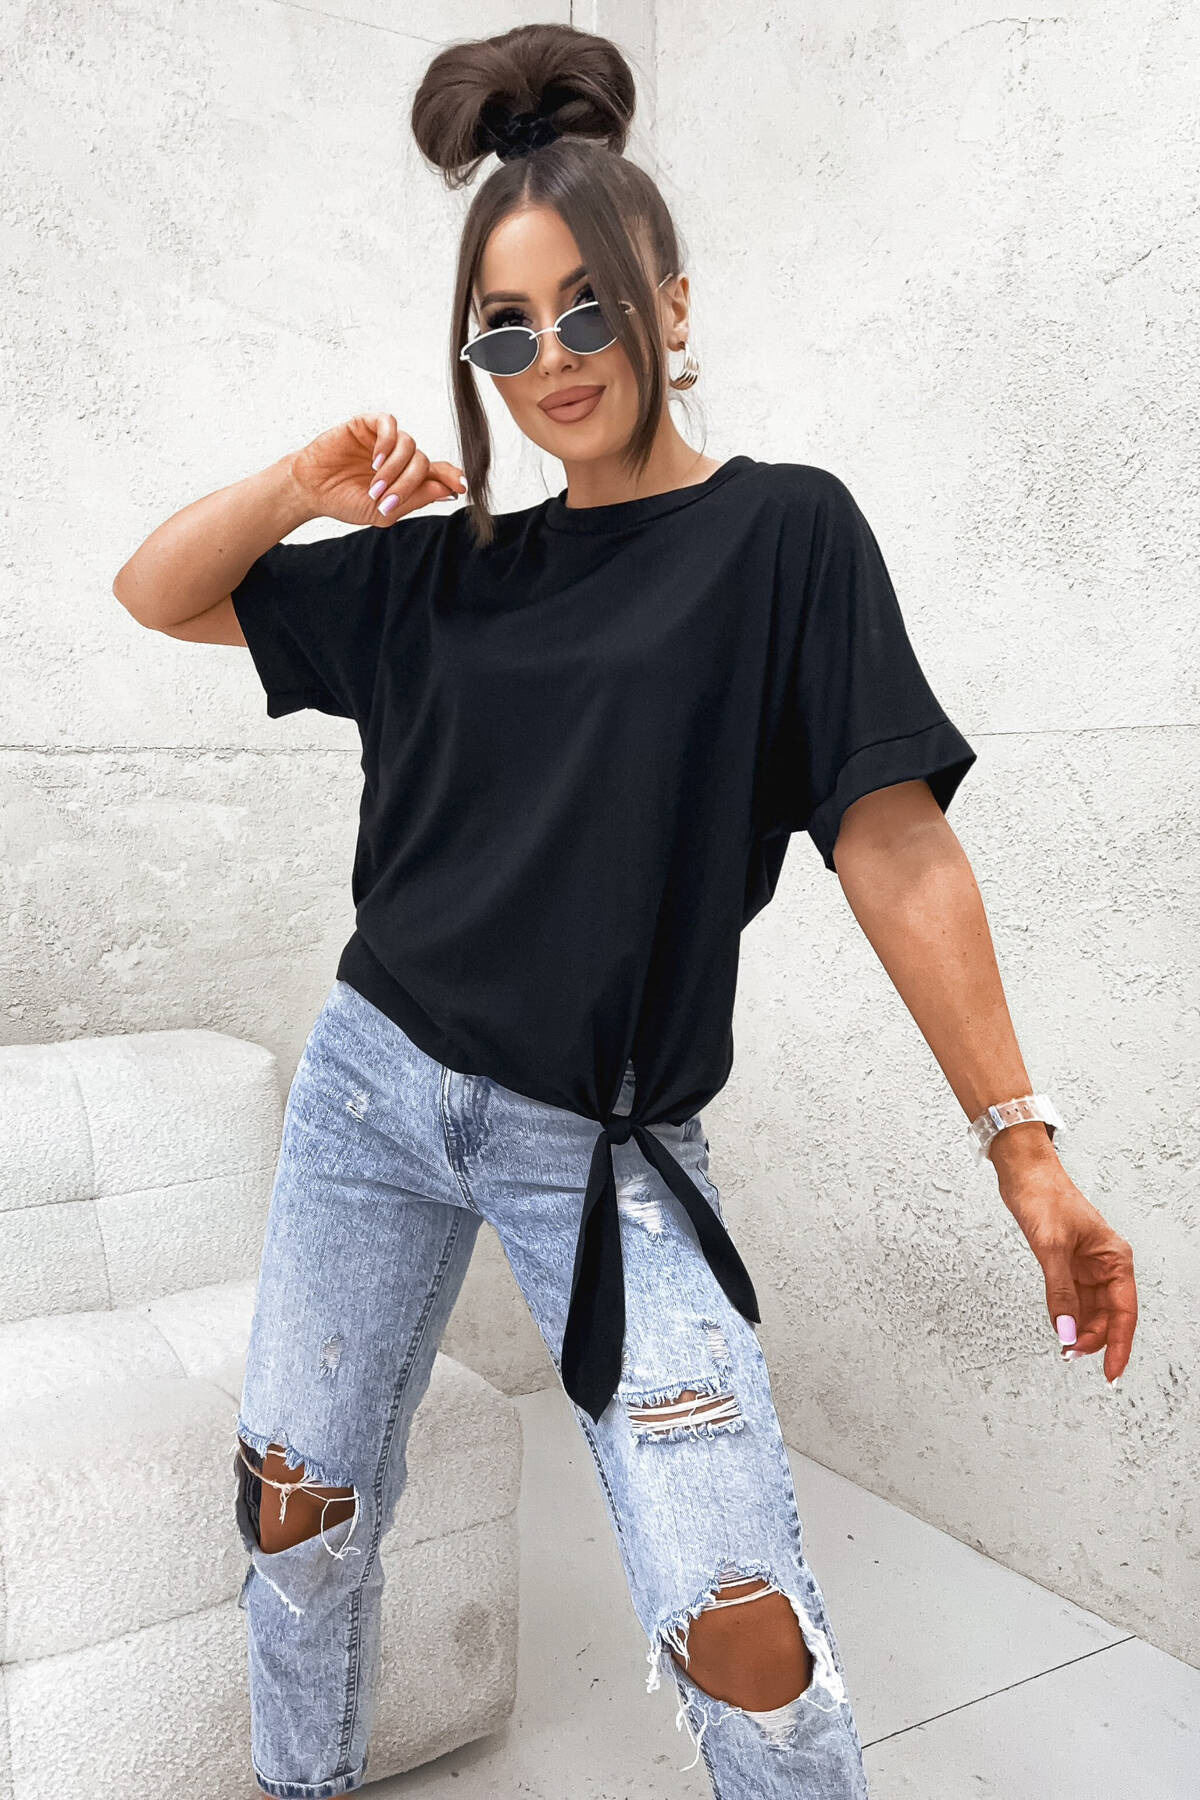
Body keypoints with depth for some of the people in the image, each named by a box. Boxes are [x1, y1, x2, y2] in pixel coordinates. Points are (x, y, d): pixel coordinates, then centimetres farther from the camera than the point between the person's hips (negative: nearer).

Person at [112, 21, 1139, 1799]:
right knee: (302, 1512, 14)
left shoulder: (783, 532, -4)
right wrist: (310, 483, -5)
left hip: (602, 1150, -4)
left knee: (748, 1639, -10)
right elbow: (156, 592, 13)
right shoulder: (444, 569, 8)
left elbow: (894, 846, -10)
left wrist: (1024, 1144, -14)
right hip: (373, 1076, 5)